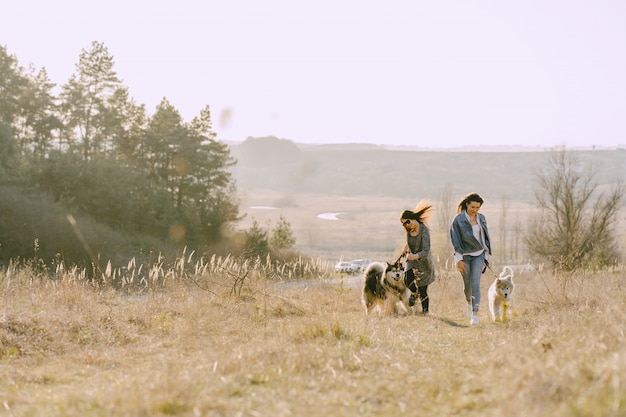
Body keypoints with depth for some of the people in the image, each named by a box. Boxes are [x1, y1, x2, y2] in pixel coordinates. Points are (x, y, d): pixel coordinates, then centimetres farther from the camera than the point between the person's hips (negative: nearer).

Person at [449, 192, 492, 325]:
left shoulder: (481, 218, 2)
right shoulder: (458, 219, -10)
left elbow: (485, 237, 12)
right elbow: (455, 240, -10)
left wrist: (487, 255, 13)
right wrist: (459, 260, -16)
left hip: (479, 254, 1)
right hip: (465, 255, -1)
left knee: (475, 283, -12)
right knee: (467, 284, 11)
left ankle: (475, 315, -16)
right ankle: (469, 302, 43)